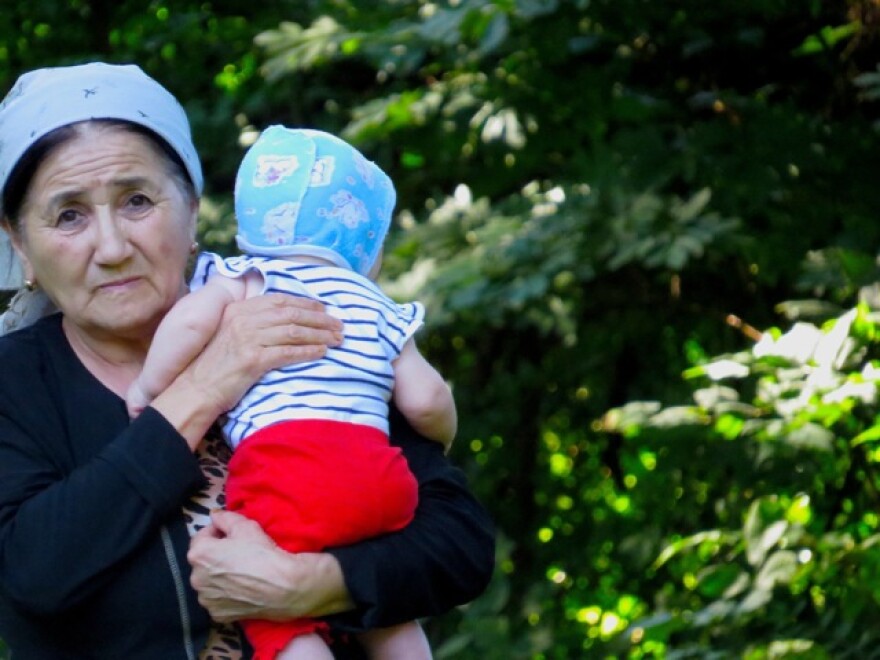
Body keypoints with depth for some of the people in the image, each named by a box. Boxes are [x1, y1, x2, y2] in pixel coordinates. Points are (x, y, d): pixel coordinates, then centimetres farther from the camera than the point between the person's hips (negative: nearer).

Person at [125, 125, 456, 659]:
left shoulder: (246, 281, 16)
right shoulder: (381, 311, 24)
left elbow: (190, 319, -4)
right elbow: (424, 399, 16)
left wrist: (151, 387, 10)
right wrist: (444, 434, 37)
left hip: (283, 469, -5)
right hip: (379, 473, 5)